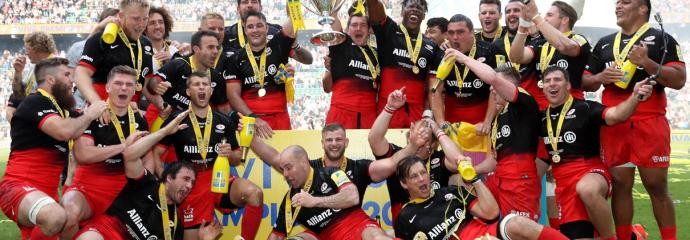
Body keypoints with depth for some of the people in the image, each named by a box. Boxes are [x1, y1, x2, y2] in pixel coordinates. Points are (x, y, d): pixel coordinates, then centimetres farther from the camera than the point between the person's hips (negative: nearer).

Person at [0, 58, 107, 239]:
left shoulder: (62, 110, 20)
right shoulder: (35, 102, -9)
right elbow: (63, 131, -23)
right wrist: (89, 115, -7)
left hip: (47, 193, 10)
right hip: (18, 187, -10)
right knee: (55, 217, -39)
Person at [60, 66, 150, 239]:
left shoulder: (139, 120, 11)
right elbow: (81, 155, -19)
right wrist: (124, 145, -16)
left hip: (124, 189, 6)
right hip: (89, 186, -6)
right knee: (70, 213, -37)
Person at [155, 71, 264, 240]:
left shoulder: (224, 121, 5)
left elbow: (237, 160, 13)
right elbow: (156, 154, 0)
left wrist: (229, 154, -10)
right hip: (192, 185, -1)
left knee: (254, 193, -27)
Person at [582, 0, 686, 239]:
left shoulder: (661, 40, 3)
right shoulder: (604, 44, 17)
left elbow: (679, 80, -7)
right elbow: (584, 82, 19)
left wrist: (647, 63, -20)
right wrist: (600, 78, -3)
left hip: (649, 122, -4)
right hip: (614, 122, 4)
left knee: (657, 185, -3)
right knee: (620, 184, 4)